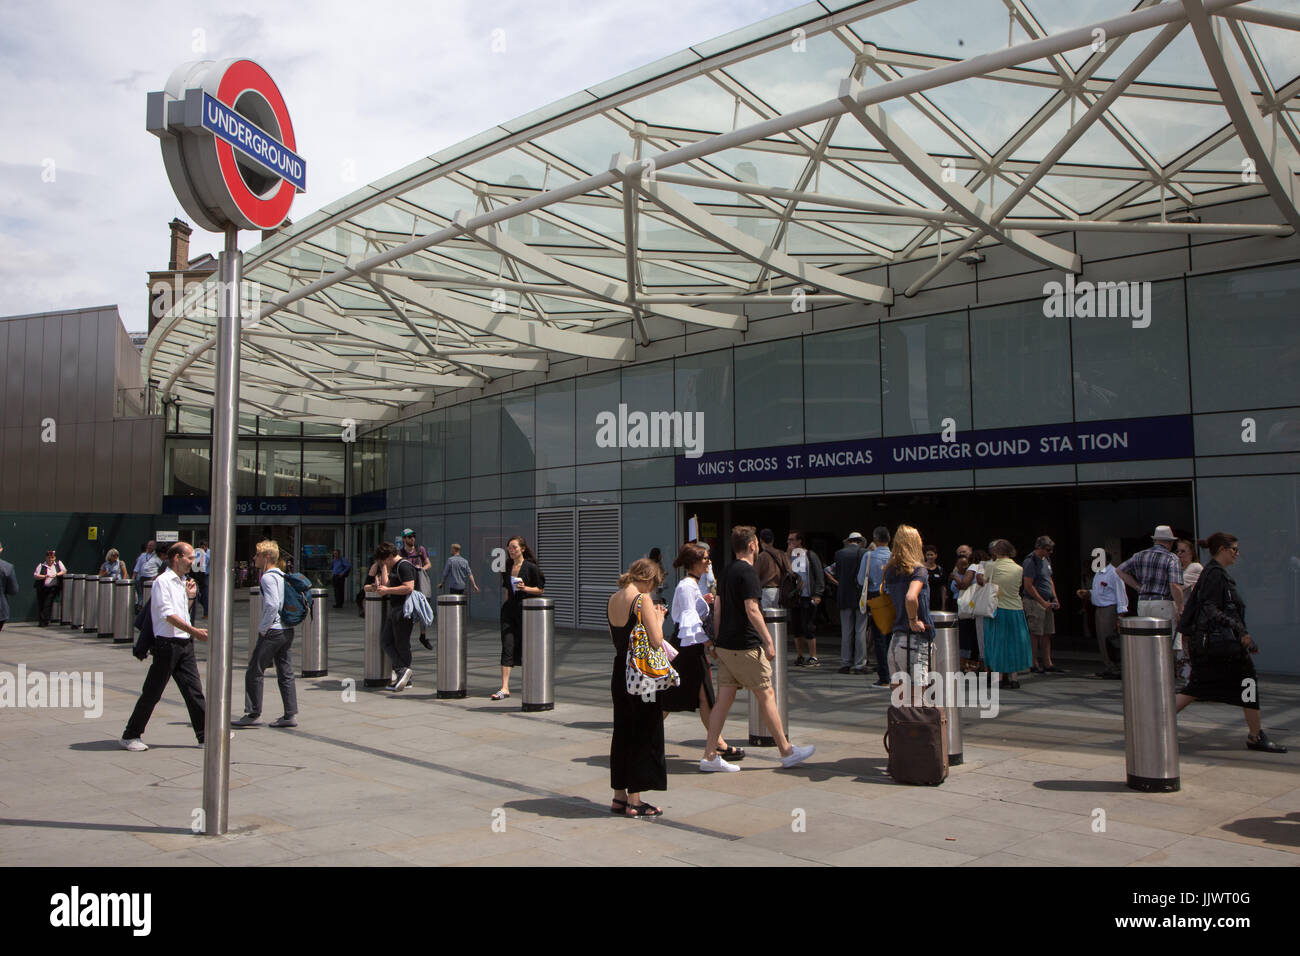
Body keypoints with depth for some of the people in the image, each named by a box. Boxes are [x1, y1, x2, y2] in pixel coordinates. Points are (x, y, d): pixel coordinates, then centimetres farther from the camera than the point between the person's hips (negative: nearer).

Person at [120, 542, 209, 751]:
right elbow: (168, 615, -18)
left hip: (185, 644, 8)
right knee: (152, 693, 0)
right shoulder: (162, 581, -9)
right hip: (167, 644, -8)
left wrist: (189, 597, 13)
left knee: (194, 690, 6)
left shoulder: (181, 582, 17)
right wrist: (194, 631, -20)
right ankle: (130, 736, 12)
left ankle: (205, 735, 9)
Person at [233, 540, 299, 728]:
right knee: (286, 674, 9)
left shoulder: (268, 577, -11)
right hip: (288, 630, 8)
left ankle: (253, 714, 6)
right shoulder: (283, 576, 14)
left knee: (254, 672, 2)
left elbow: (272, 605, -23)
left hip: (273, 631, -8)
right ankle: (291, 715, 9)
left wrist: (263, 628, -13)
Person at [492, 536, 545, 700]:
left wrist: (525, 588, -19)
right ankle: (504, 688, -9)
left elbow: (540, 590, -4)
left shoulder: (531, 567, -7)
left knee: (525, 647, 5)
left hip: (526, 610, -4)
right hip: (509, 609, 4)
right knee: (507, 648, -6)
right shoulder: (507, 567, 10)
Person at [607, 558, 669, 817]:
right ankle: (634, 801, 6)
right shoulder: (642, 599, -15)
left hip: (620, 671, 8)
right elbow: (656, 640, -20)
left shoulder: (612, 599, 8)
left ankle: (619, 796, 23)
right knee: (644, 734, 2)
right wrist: (659, 619, -2)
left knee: (622, 732, 15)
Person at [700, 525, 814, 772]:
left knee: (724, 699, 7)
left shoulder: (727, 571, 15)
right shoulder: (747, 572, -13)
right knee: (766, 695, 2)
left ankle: (709, 756, 6)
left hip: (725, 646, 8)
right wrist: (769, 641, -17)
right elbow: (752, 610, -20)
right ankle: (787, 752, 11)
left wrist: (717, 641, 24)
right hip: (745, 647, -8)